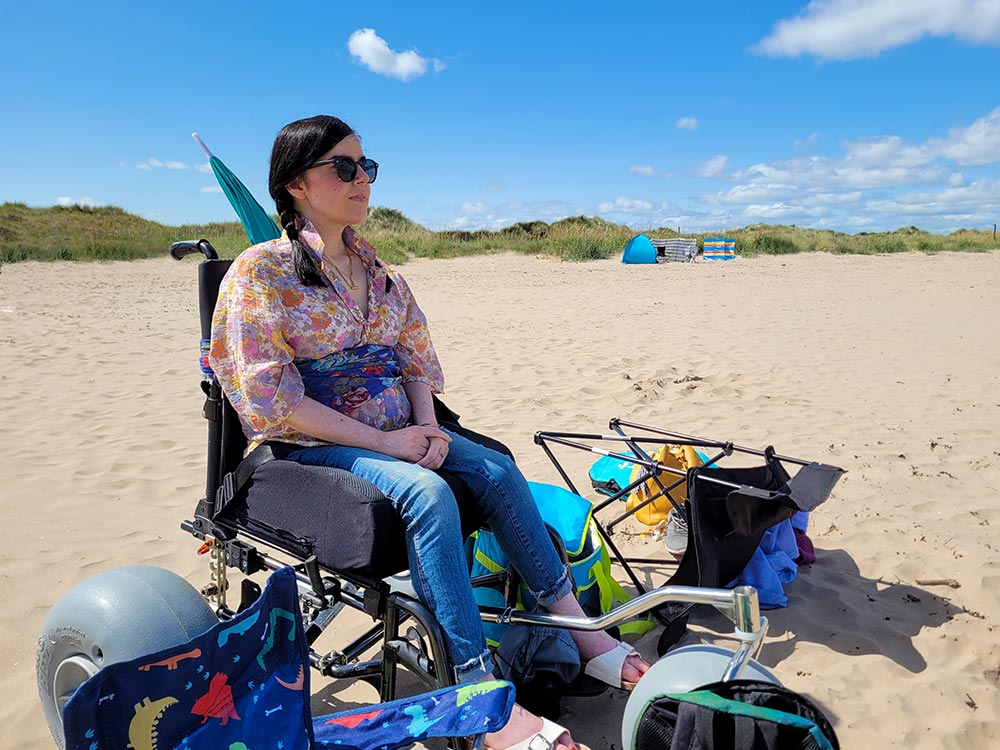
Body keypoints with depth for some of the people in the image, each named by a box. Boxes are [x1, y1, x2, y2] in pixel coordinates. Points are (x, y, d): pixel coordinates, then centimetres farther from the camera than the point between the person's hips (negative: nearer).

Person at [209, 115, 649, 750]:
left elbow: (415, 358, 14)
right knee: (428, 492, -32)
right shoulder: (260, 272, -9)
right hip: (311, 446, -6)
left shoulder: (375, 269, 12)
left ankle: (581, 632, -5)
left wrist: (428, 427, -6)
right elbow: (272, 399, -16)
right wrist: (383, 442, -19)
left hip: (396, 431, 6)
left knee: (497, 470, -16)